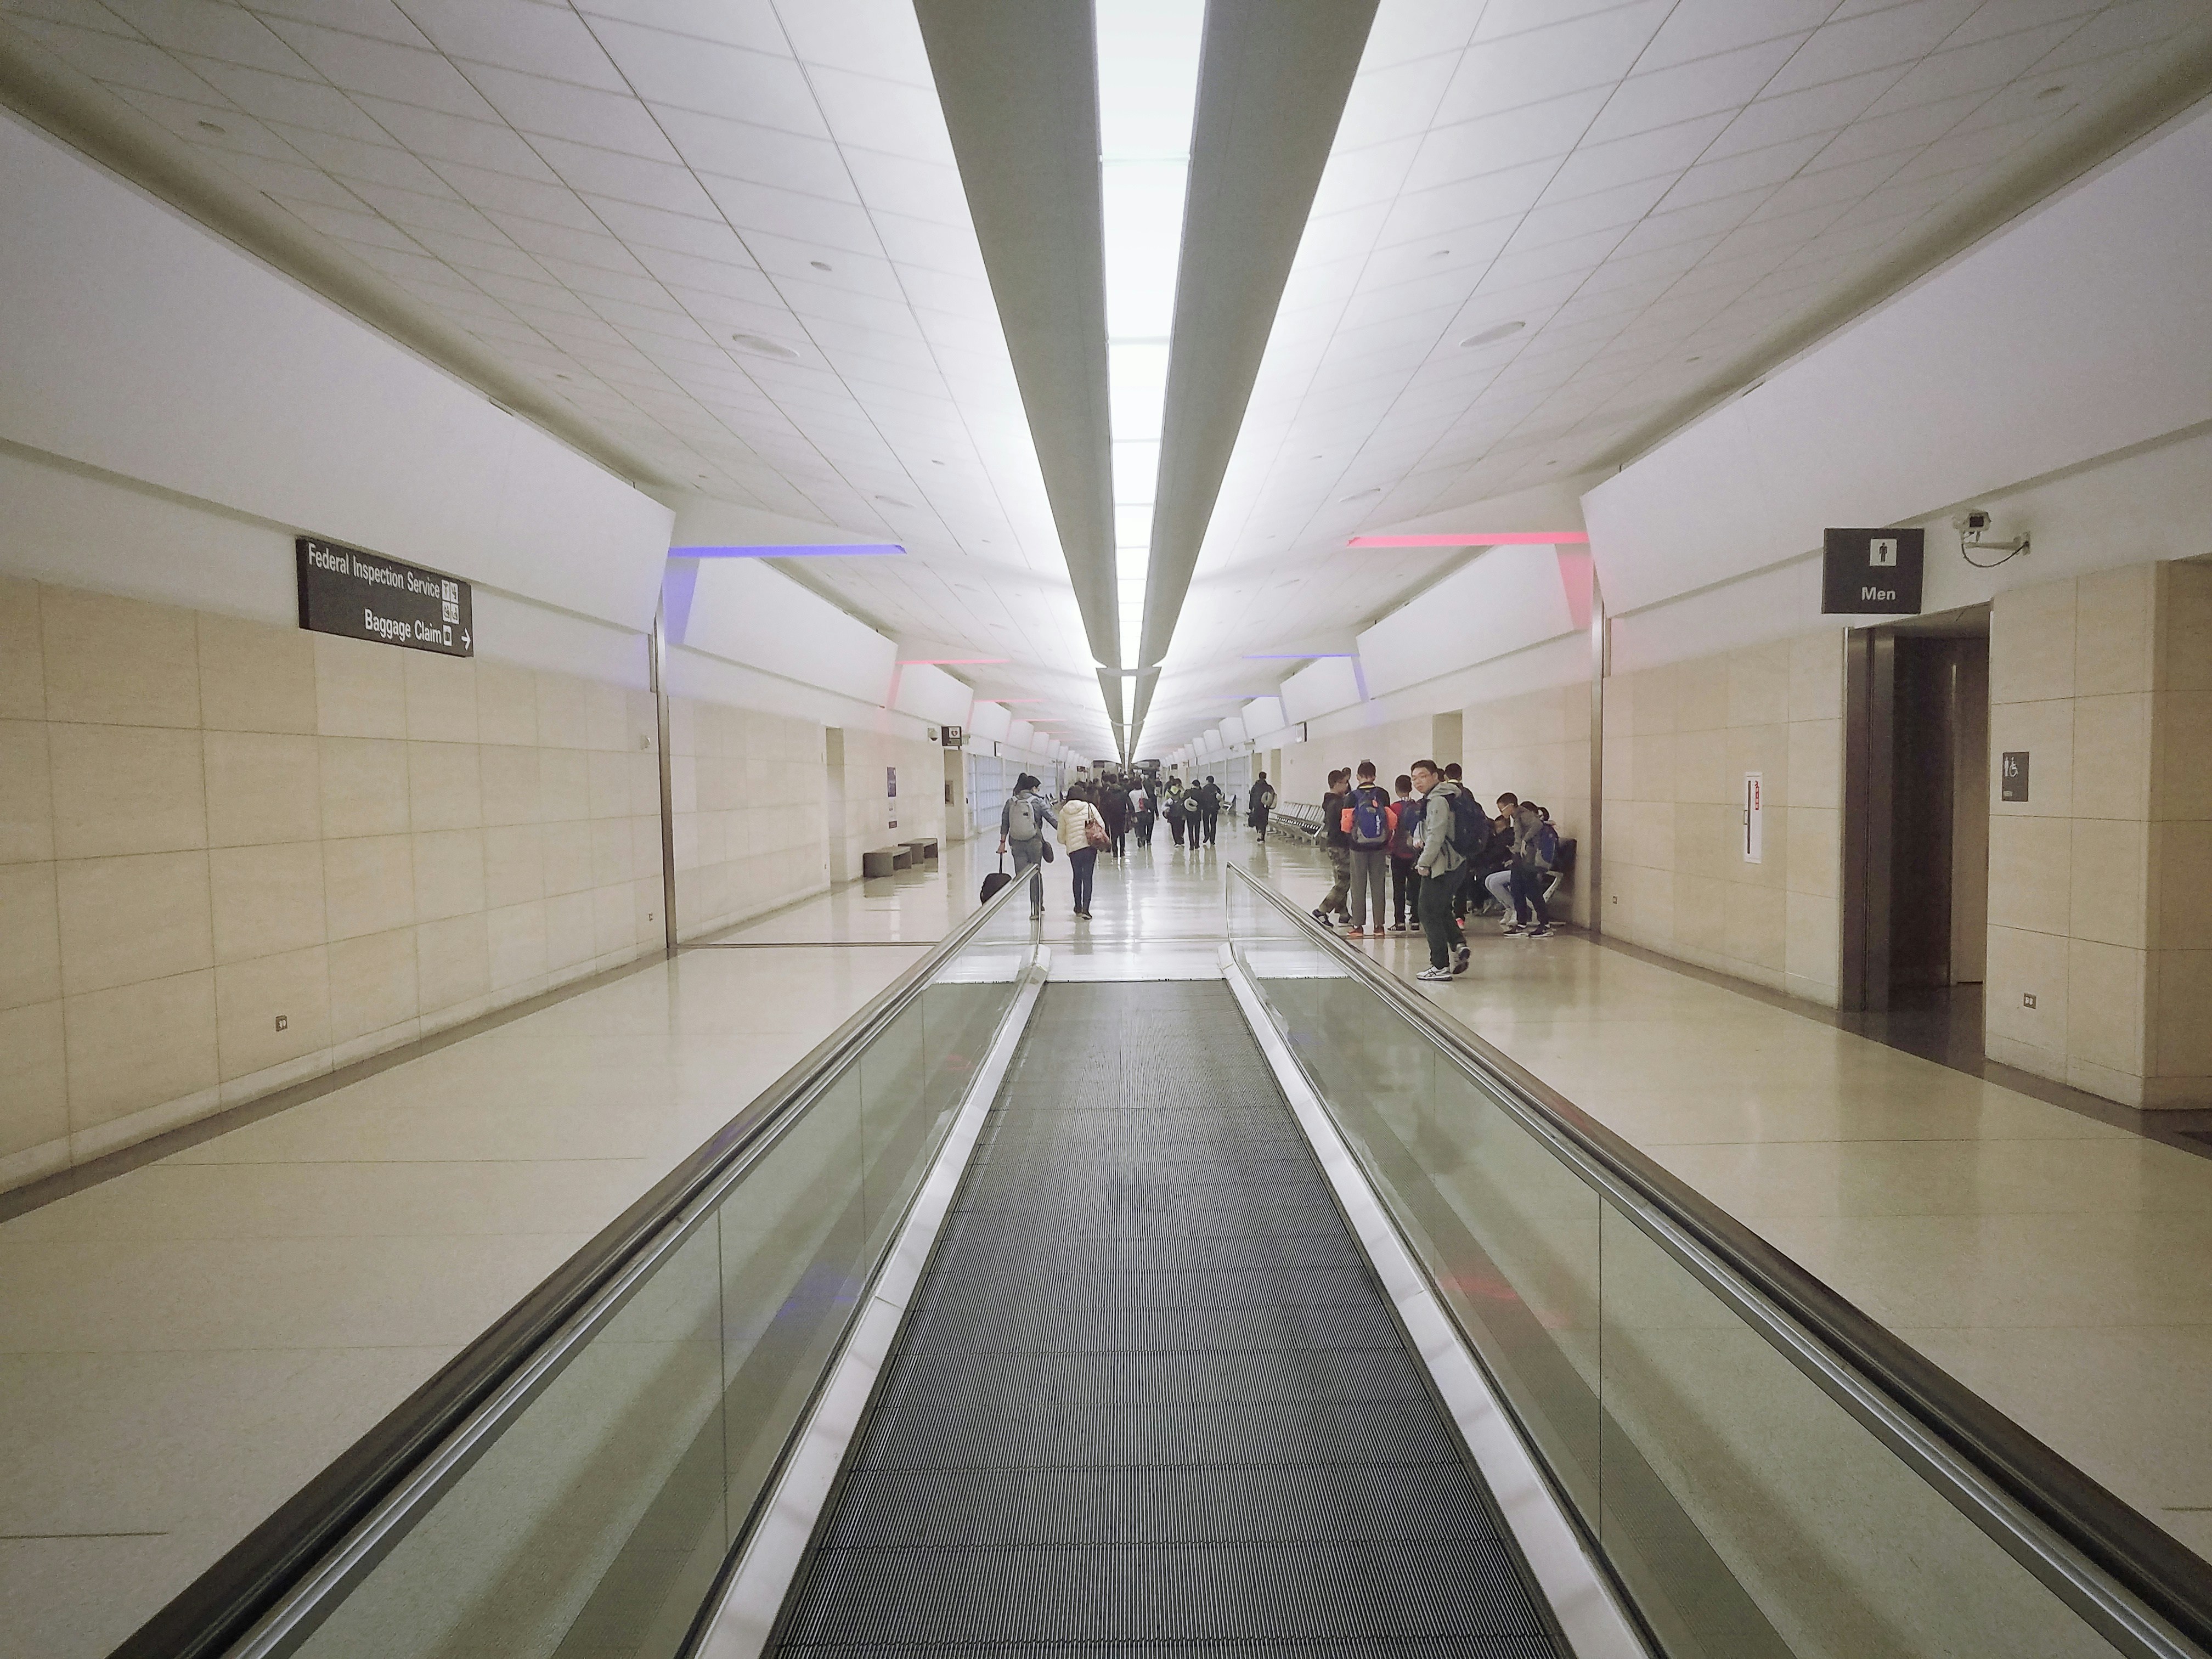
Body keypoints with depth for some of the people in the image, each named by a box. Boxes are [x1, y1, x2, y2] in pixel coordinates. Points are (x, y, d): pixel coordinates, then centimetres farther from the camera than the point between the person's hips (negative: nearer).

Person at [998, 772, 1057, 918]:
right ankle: (1038, 907, 14)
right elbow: (1053, 820, -1)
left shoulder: (1011, 802, 4)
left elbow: (1004, 824, 4)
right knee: (1036, 875, 9)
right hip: (1035, 842, -2)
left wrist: (1003, 842, 9)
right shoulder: (1037, 802, -3)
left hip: (1016, 844, 2)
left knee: (1020, 876, 4)